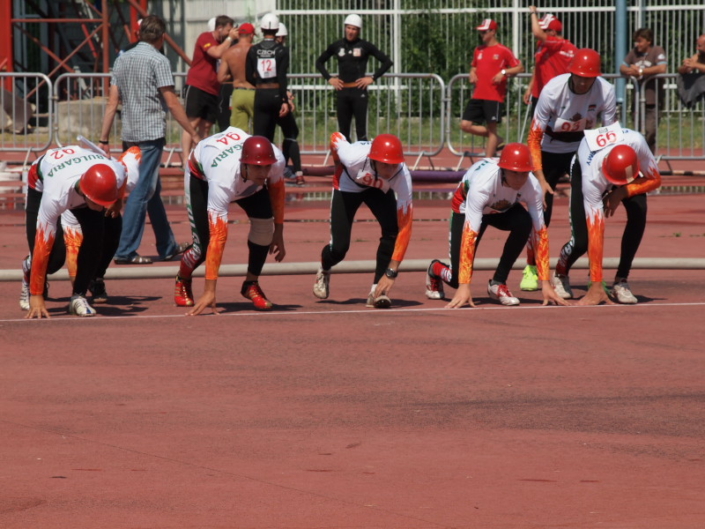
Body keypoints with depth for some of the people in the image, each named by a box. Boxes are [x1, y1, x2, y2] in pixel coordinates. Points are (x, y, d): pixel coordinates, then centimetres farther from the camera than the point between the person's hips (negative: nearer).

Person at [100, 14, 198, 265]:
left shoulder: (123, 59, 11)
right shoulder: (158, 61, -9)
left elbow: (112, 102, 9)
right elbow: (172, 104, -11)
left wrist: (104, 139, 9)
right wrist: (194, 134, -5)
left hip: (130, 134, 7)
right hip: (151, 133, -7)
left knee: (153, 190, 16)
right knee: (142, 192, -6)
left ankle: (167, 247, 24)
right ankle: (126, 251, -10)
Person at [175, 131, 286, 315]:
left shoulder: (277, 160, -36)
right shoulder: (223, 178, -48)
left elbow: (276, 188, -9)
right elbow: (217, 237, -48)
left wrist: (278, 233, -5)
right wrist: (209, 291, -47)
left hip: (247, 182, 4)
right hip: (201, 174, -4)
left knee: (264, 223, -21)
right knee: (204, 245, -10)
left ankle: (251, 284, 0)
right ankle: (182, 281, 25)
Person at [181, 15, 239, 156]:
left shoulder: (223, 43, 18)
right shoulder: (205, 37, -7)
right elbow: (217, 53, -22)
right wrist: (230, 38, -11)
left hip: (212, 90, 8)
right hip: (197, 86, -8)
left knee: (206, 126, 5)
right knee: (193, 122, -12)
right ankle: (186, 159, -16)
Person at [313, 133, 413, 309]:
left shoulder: (403, 175, -37)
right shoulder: (354, 157, -42)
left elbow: (404, 226, -35)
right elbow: (336, 137, -18)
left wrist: (392, 272, -40)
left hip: (379, 189, 1)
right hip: (348, 186, -1)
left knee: (391, 230, -25)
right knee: (339, 248, -8)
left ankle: (377, 290, -11)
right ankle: (324, 271, 29)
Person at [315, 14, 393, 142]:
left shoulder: (365, 46, -1)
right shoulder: (337, 46, 8)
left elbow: (387, 62, -1)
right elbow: (319, 62, 22)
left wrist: (372, 78, -6)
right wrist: (329, 78, 8)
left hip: (359, 91, -4)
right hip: (342, 91, 4)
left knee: (361, 132, -5)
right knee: (343, 132, 6)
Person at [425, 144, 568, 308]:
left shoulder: (532, 187, -32)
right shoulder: (483, 184, -42)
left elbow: (540, 233, -27)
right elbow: (469, 234, -45)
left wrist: (546, 284, -31)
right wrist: (464, 287, -50)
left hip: (504, 209, 3)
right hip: (465, 207, -3)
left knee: (524, 222, -32)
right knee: (458, 279, -12)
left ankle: (498, 283, -13)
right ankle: (435, 269, 28)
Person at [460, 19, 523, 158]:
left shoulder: (503, 51, -4)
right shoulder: (478, 50, 15)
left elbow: (519, 67, -3)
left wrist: (504, 72, -18)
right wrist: (472, 74, 6)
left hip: (495, 96, -7)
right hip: (478, 95, 7)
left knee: (491, 128, -5)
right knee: (465, 124, -1)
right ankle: (497, 140, 15)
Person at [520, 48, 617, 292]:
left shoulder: (605, 92, -23)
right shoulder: (552, 91, -29)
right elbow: (534, 138, -22)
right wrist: (540, 179, -29)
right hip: (550, 151, -2)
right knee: (540, 210, -4)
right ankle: (531, 269, 14)